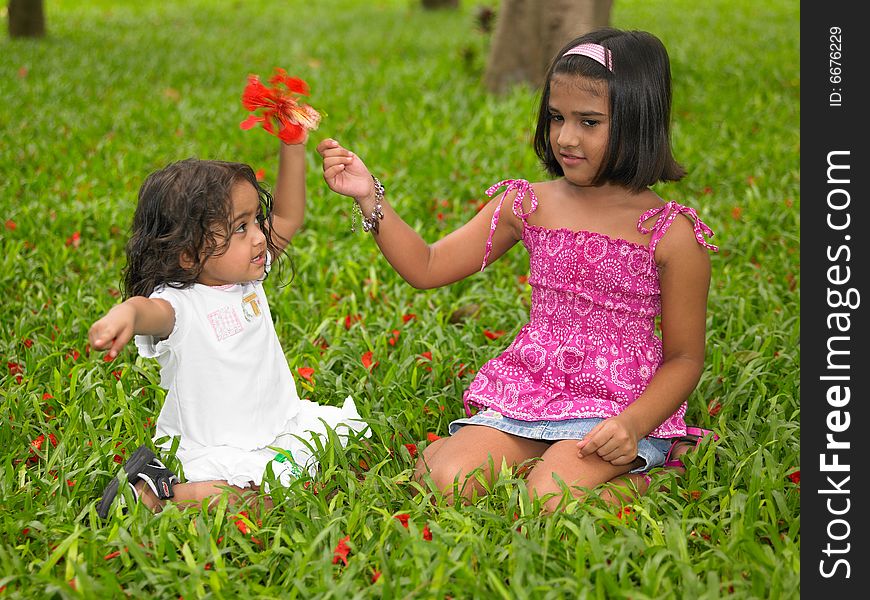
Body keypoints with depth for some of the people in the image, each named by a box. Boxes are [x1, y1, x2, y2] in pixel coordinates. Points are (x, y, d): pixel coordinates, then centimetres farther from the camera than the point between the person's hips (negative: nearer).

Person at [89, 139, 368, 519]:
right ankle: (151, 493, -12)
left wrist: (293, 148, 1)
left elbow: (287, 217, 12)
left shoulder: (247, 277, 2)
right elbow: (151, 311, -46)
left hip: (282, 425, 9)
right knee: (265, 497, -31)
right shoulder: (178, 305, -23)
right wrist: (124, 314, -71)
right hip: (214, 453, -9)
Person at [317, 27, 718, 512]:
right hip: (528, 393, 3)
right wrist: (371, 197, -7)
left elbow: (685, 357, -3)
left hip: (618, 404, -3)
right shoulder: (528, 206, 3)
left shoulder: (671, 233, -8)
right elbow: (427, 267, 6)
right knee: (448, 483, -22)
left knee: (547, 505, -28)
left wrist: (634, 423, -20)